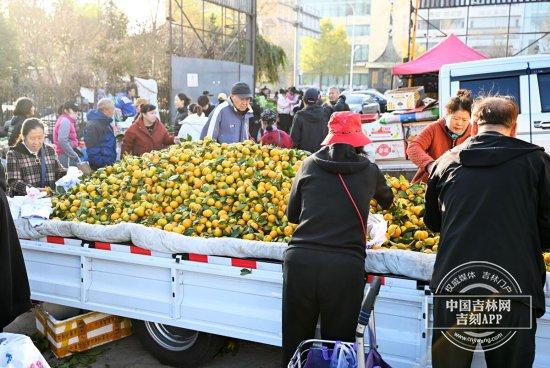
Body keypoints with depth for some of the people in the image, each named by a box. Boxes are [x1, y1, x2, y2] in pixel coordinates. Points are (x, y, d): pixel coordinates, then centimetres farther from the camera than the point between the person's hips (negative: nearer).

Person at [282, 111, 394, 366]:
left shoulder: (310, 165, 9)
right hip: (345, 265, -1)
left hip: (300, 259, 1)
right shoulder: (369, 170, 10)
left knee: (296, 344, 14)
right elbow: (387, 201, 32)